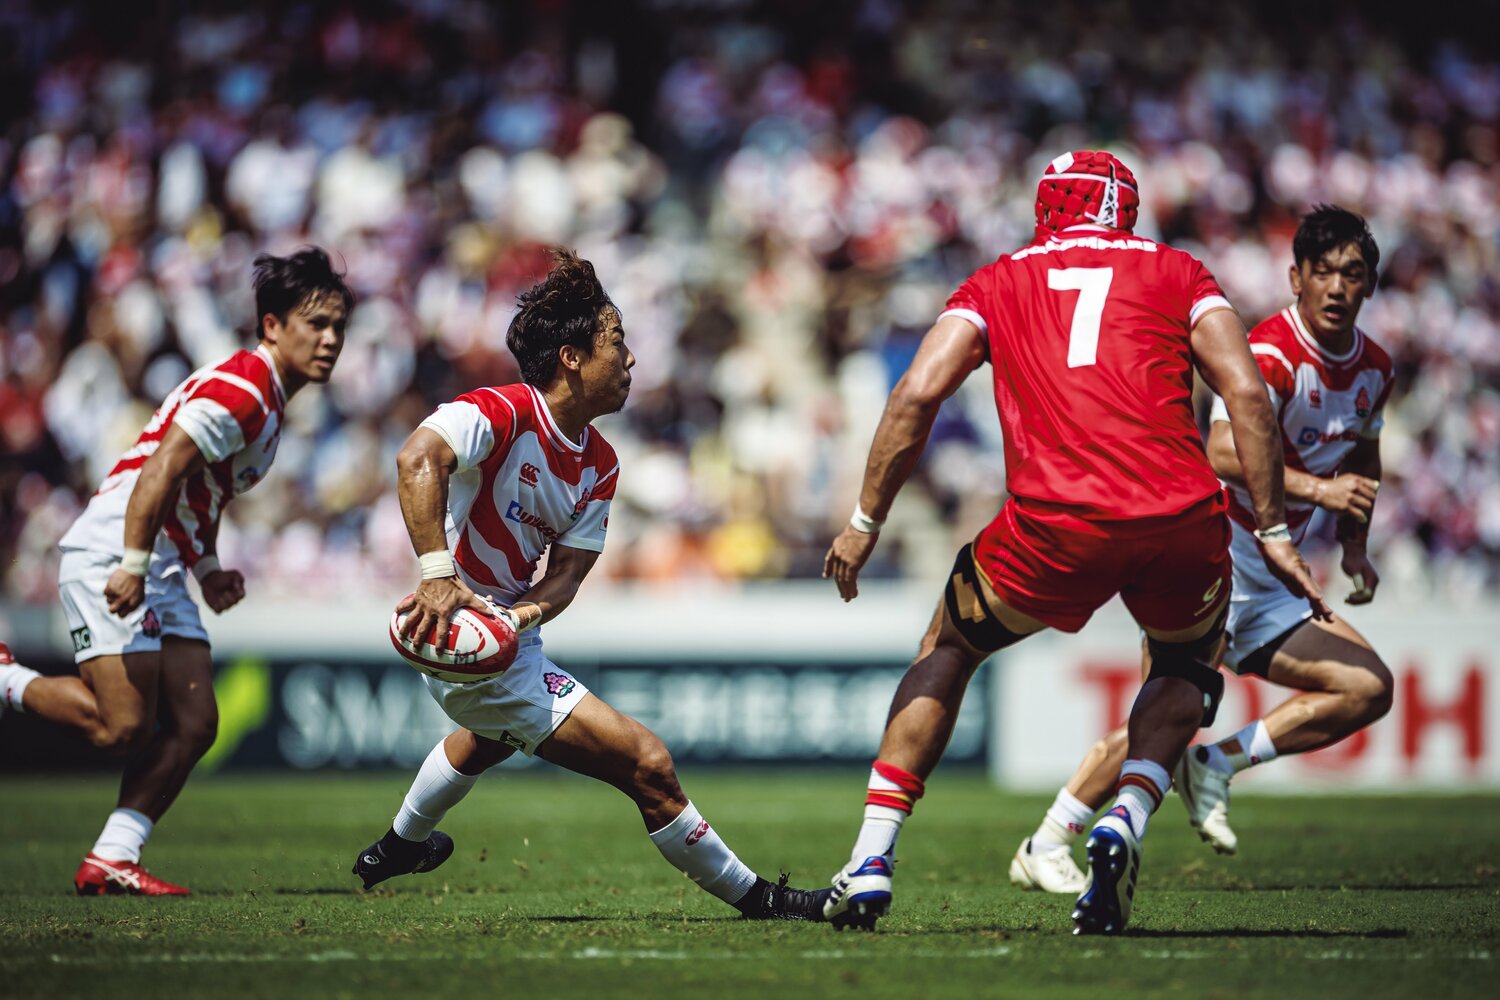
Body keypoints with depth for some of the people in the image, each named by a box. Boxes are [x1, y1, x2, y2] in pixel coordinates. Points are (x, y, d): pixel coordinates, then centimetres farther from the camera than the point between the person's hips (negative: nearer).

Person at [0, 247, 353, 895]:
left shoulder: (268, 400, 17)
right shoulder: (238, 389, -15)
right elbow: (161, 470, -24)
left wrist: (209, 570, 14)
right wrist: (132, 567, -28)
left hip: (162, 569, 10)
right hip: (111, 556, -10)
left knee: (193, 725, 0)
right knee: (125, 728, -16)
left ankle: (111, 860, 1)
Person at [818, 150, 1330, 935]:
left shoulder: (998, 283, 21)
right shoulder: (1176, 274, 21)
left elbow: (916, 397, 7)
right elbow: (1247, 394, 7)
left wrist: (865, 523, 14)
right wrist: (1273, 532, 10)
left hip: (1057, 520, 0)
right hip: (1181, 518, 0)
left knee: (950, 650, 26)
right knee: (1186, 669, 31)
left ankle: (870, 863, 16)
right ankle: (1127, 819, 5)